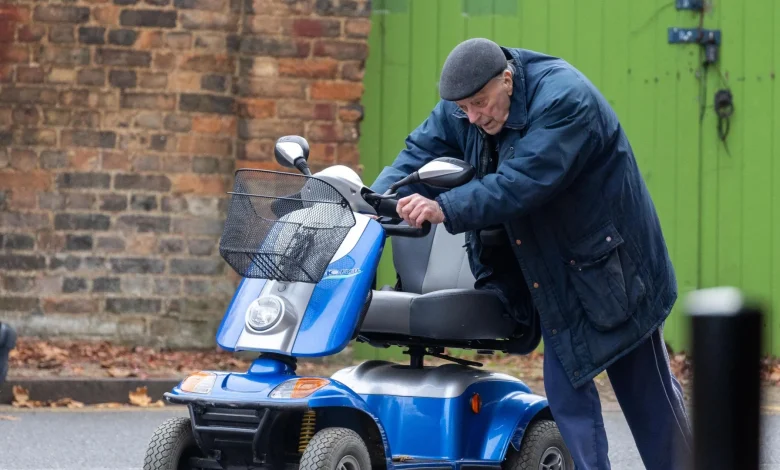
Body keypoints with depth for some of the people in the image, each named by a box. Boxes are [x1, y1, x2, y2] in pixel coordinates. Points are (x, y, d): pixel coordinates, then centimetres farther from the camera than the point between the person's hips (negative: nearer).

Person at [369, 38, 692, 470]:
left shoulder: (564, 99, -29)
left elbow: (521, 183, -38)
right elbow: (421, 153, -4)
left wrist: (446, 209, -45)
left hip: (610, 264, -7)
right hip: (554, 271, 7)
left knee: (649, 392, 5)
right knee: (566, 387, 3)